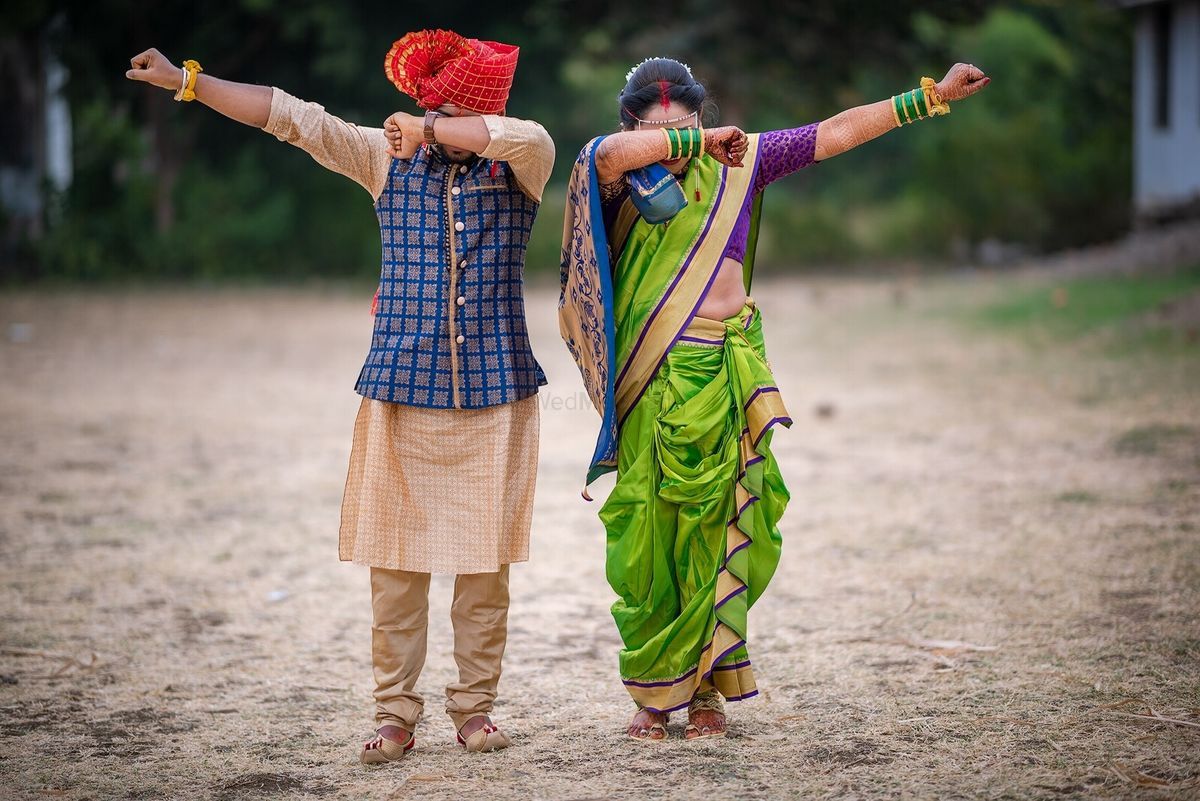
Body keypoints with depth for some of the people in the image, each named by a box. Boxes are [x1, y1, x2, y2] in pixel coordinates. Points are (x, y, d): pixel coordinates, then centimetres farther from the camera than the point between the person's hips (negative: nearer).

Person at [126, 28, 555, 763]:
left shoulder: (518, 169, 3)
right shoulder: (389, 159, 7)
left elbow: (530, 137, -22)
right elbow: (293, 117, 4)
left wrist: (430, 130, -18)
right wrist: (188, 81, 2)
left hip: (496, 394, -1)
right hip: (402, 391, 1)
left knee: (486, 560, 2)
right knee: (396, 558, -1)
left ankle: (475, 706, 14)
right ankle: (396, 715, 6)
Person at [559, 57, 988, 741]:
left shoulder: (737, 162, 10)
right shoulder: (621, 181, 0)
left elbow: (835, 134, 11)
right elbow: (610, 155, -25)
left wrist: (929, 97, 10)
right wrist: (696, 142, -20)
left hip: (728, 371, 3)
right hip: (659, 377, -3)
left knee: (717, 530, 4)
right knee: (653, 535, -2)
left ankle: (708, 689, 11)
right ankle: (652, 693, 8)